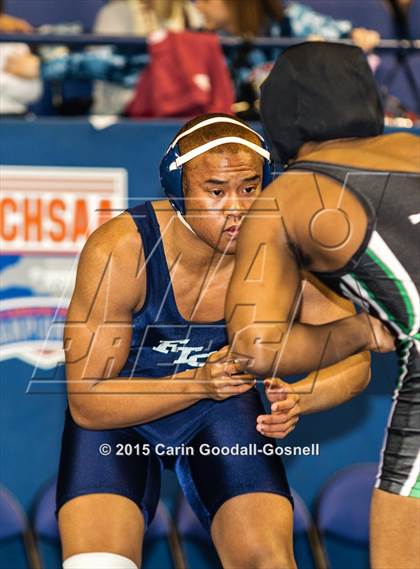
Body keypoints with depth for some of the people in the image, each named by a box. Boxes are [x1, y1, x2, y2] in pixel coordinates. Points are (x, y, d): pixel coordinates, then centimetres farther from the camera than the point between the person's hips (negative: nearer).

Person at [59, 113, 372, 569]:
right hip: (118, 415, -2)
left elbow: (354, 360, -12)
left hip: (222, 411, 2)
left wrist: (298, 399, -35)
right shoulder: (117, 252, -28)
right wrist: (198, 383, -38)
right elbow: (86, 402, -25)